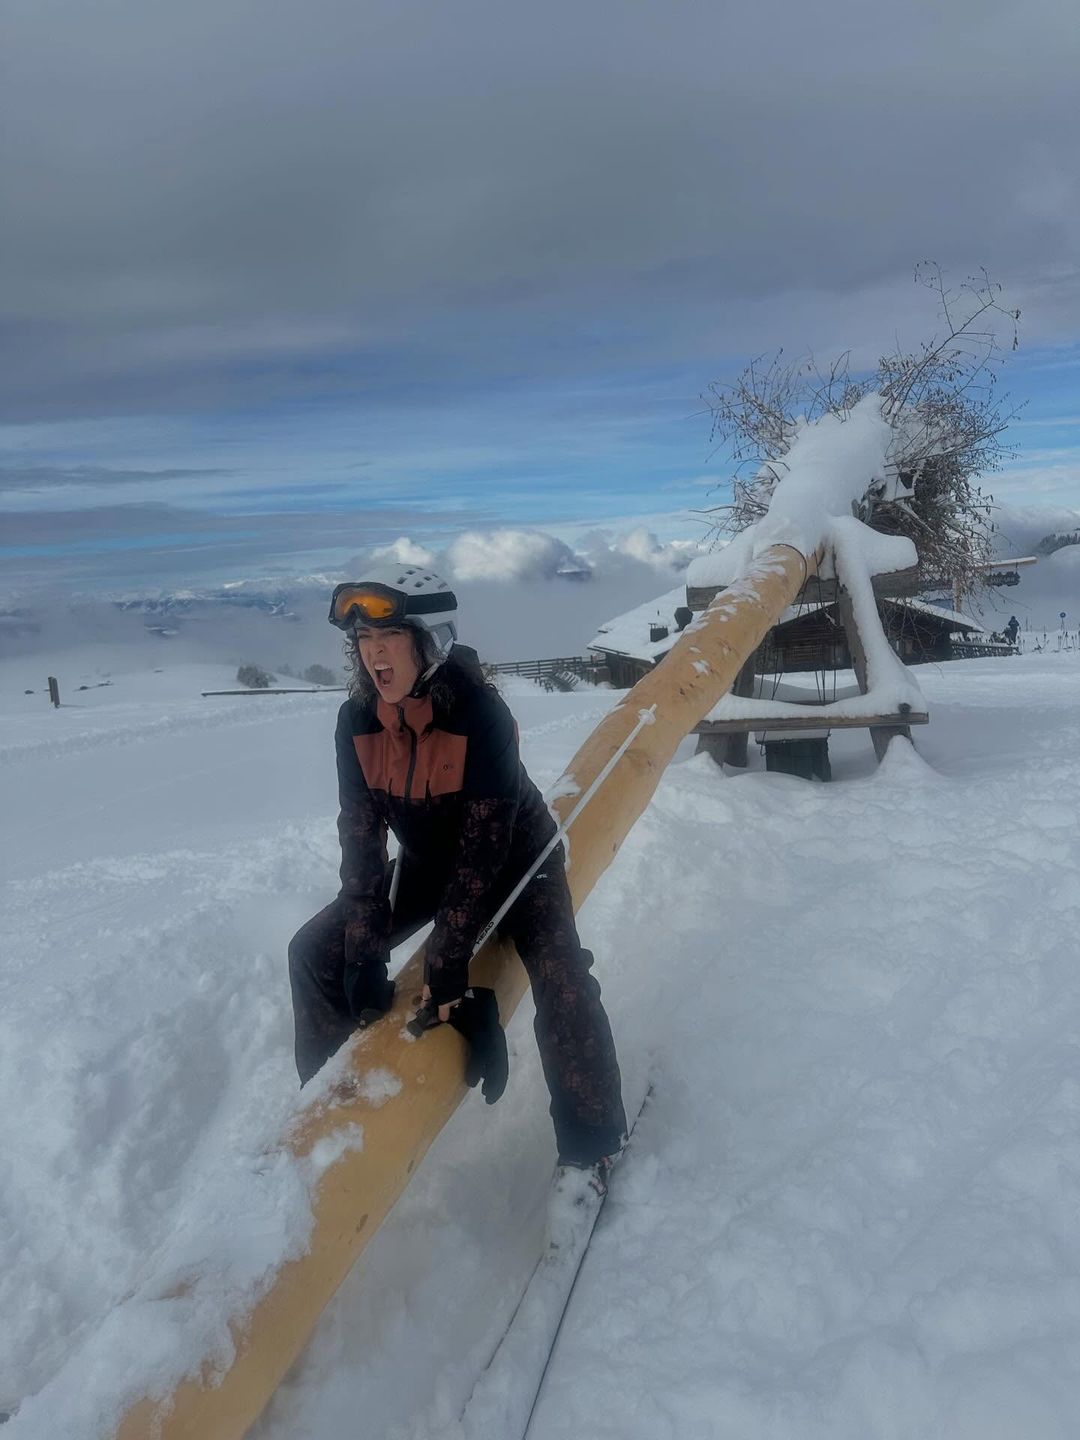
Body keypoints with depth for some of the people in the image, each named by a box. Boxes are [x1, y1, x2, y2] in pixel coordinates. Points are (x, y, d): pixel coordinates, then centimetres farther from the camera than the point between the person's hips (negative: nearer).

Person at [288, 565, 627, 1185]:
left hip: (516, 859, -5)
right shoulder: (357, 720, -18)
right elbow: (361, 837, -17)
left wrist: (446, 966, -33)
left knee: (562, 983, -24)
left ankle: (594, 1147, -1)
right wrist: (365, 953, -23)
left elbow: (483, 848, -32)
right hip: (429, 860, 5)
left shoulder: (480, 714, -33)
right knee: (317, 953, -2)